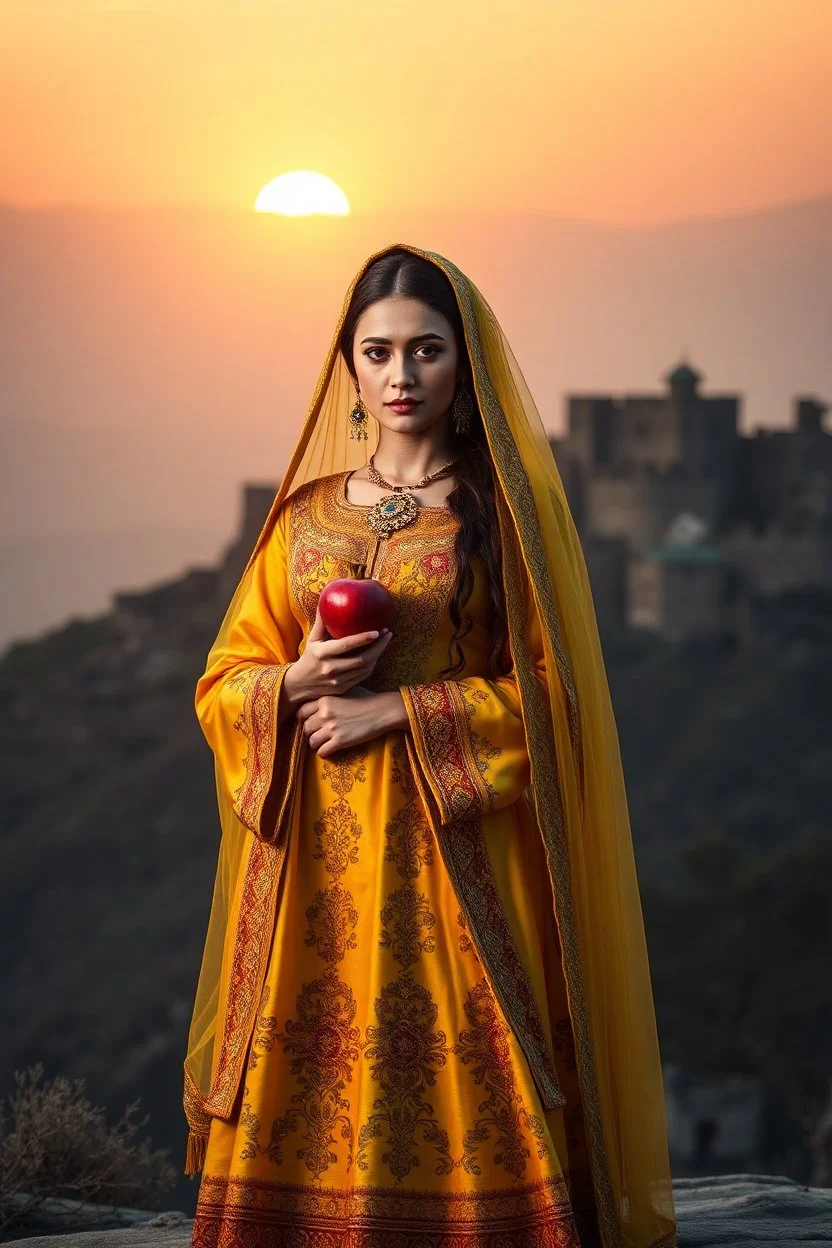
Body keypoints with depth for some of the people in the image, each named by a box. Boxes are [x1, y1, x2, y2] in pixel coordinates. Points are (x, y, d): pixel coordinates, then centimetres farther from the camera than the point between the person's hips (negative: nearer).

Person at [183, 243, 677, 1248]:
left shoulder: (510, 509, 3)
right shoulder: (306, 515, 13)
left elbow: (551, 692, -3)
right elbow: (222, 681, 13)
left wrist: (399, 711, -11)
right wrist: (298, 684, -8)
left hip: (460, 856, -3)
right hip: (318, 867, 3)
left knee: (464, 1100, -8)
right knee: (309, 1111, -2)